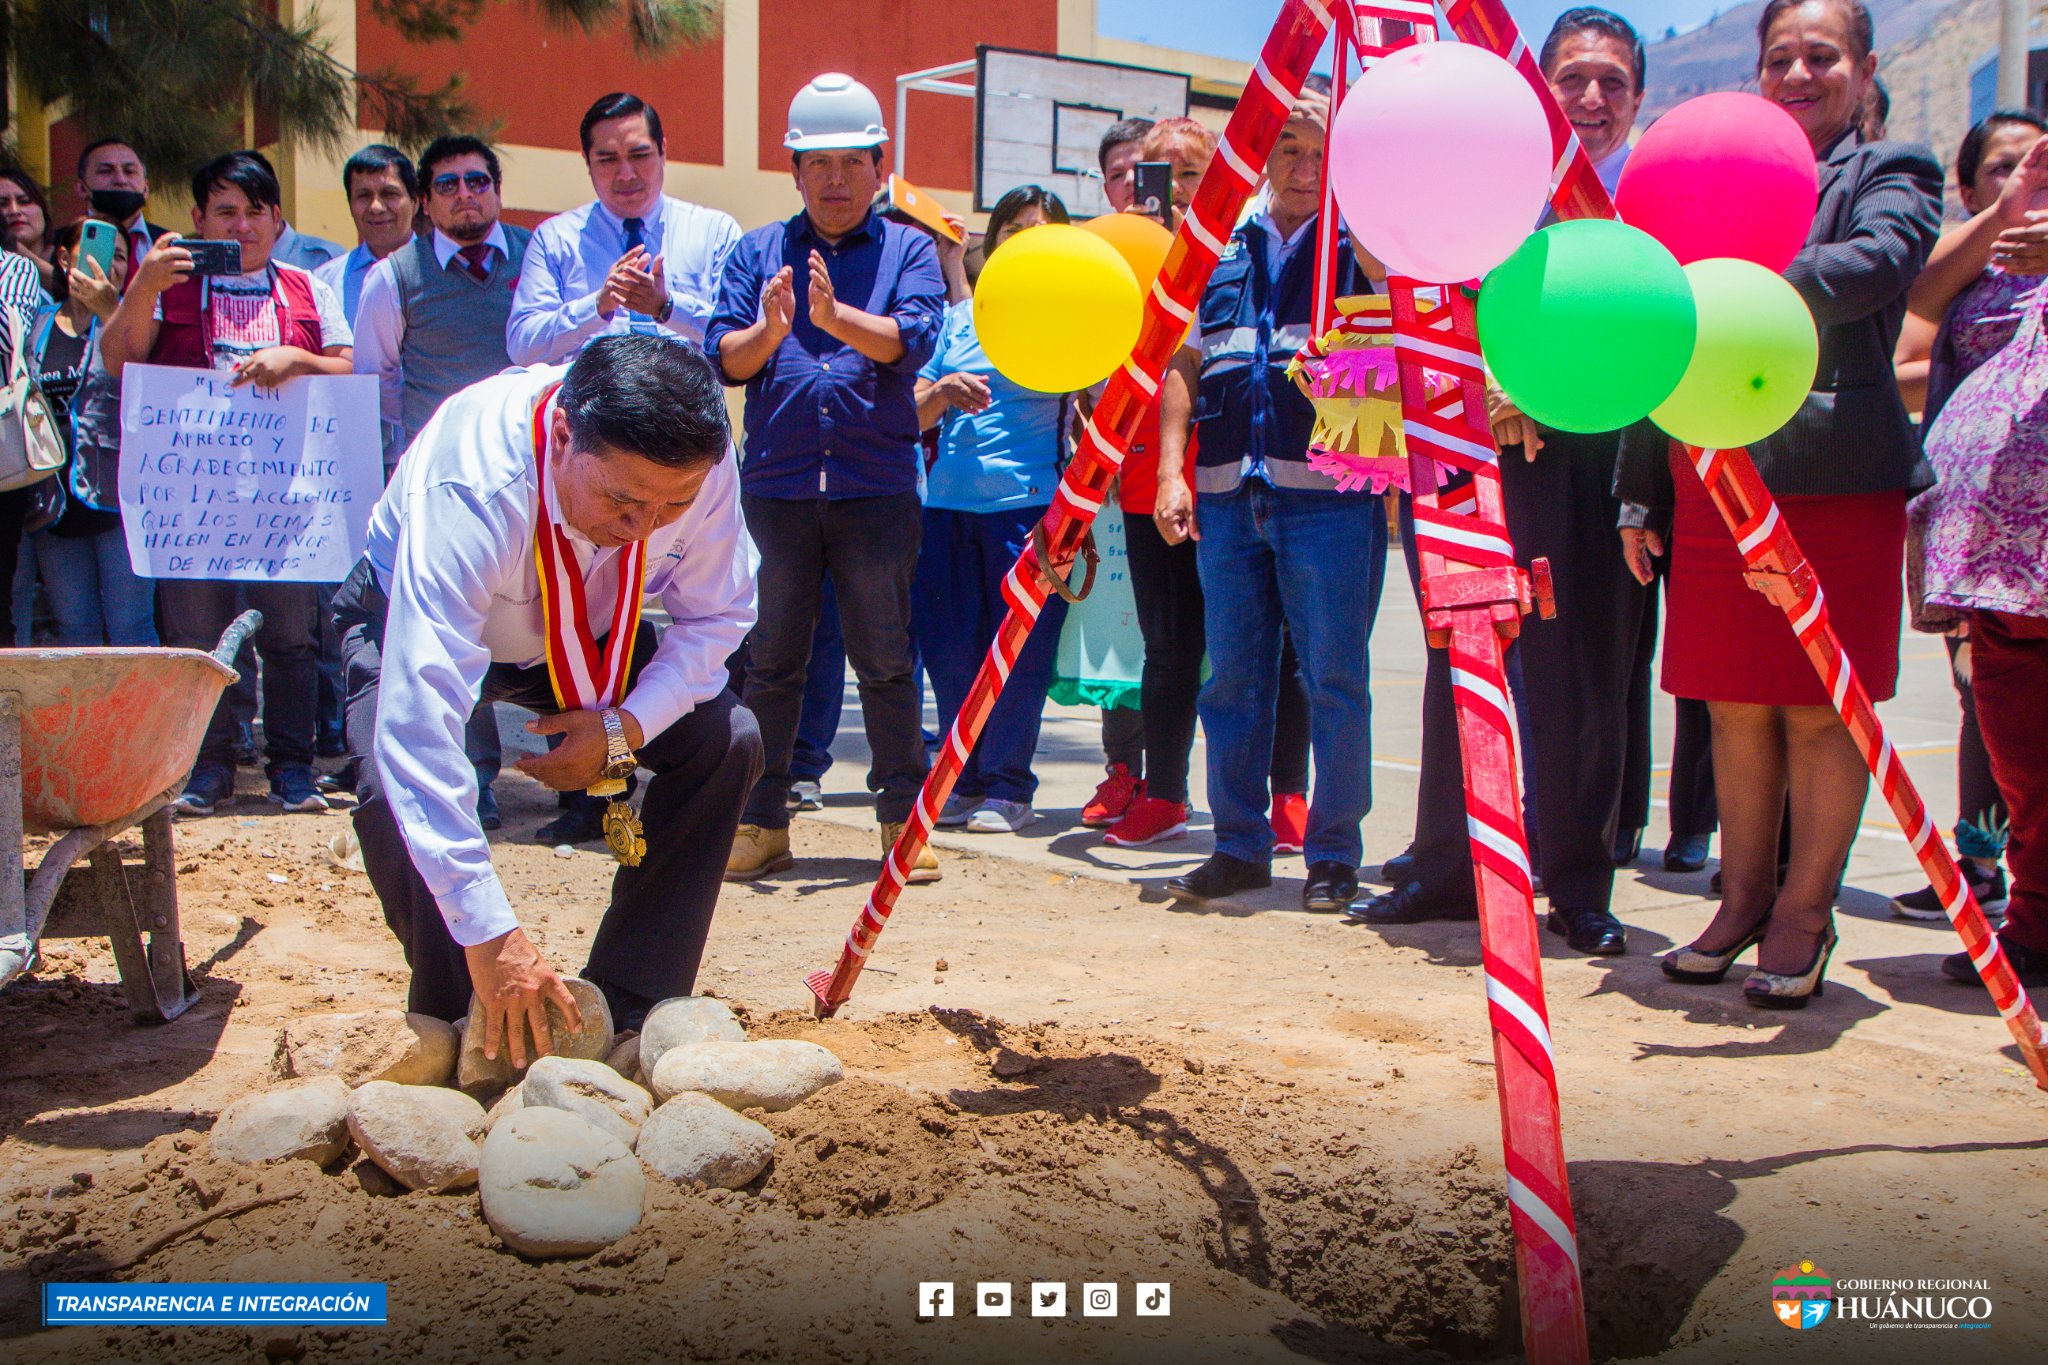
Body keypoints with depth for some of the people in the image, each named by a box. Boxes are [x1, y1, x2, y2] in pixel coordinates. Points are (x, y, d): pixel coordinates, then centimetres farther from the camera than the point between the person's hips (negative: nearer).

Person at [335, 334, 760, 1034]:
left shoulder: (700, 457, -31)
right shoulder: (470, 488, -44)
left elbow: (715, 615, -12)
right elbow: (419, 721, -49)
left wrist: (625, 726, -29)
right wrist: (489, 934, -52)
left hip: (587, 633, 4)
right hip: (416, 616, -3)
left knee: (726, 741, -16)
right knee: (397, 796, -31)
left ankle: (628, 1015, -5)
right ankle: (459, 1025, -5)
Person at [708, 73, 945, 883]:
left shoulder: (907, 250, 7)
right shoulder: (757, 252, 12)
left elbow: (912, 339, -11)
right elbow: (723, 357, 0)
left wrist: (837, 318, -28)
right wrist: (769, 331, -20)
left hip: (877, 489, -2)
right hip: (776, 484, 2)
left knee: (885, 663, 3)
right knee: (770, 662, 8)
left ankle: (902, 821, 13)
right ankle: (762, 824, 17)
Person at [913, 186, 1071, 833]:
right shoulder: (959, 319, 14)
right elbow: (911, 415, 12)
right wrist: (943, 390, -8)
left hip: (1030, 501, -3)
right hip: (948, 503, 3)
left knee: (1018, 652, -2)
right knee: (950, 648, 5)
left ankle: (1008, 786, 10)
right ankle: (964, 781, 19)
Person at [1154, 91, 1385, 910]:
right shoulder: (1222, 246, 15)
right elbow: (1183, 364, 14)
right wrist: (1171, 471, 4)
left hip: (1328, 496, -3)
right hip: (1227, 496, 4)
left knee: (1333, 682, -1)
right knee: (1232, 680, 8)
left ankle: (1334, 855, 10)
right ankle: (1239, 845, 19)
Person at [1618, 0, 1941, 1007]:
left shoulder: (1889, 177, 5)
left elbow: (1876, 262, -19)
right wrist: (1641, 491, 12)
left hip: (1838, 479, -4)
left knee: (1821, 708, 0)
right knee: (1735, 706, 8)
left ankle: (1804, 913, 11)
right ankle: (1743, 899, 21)